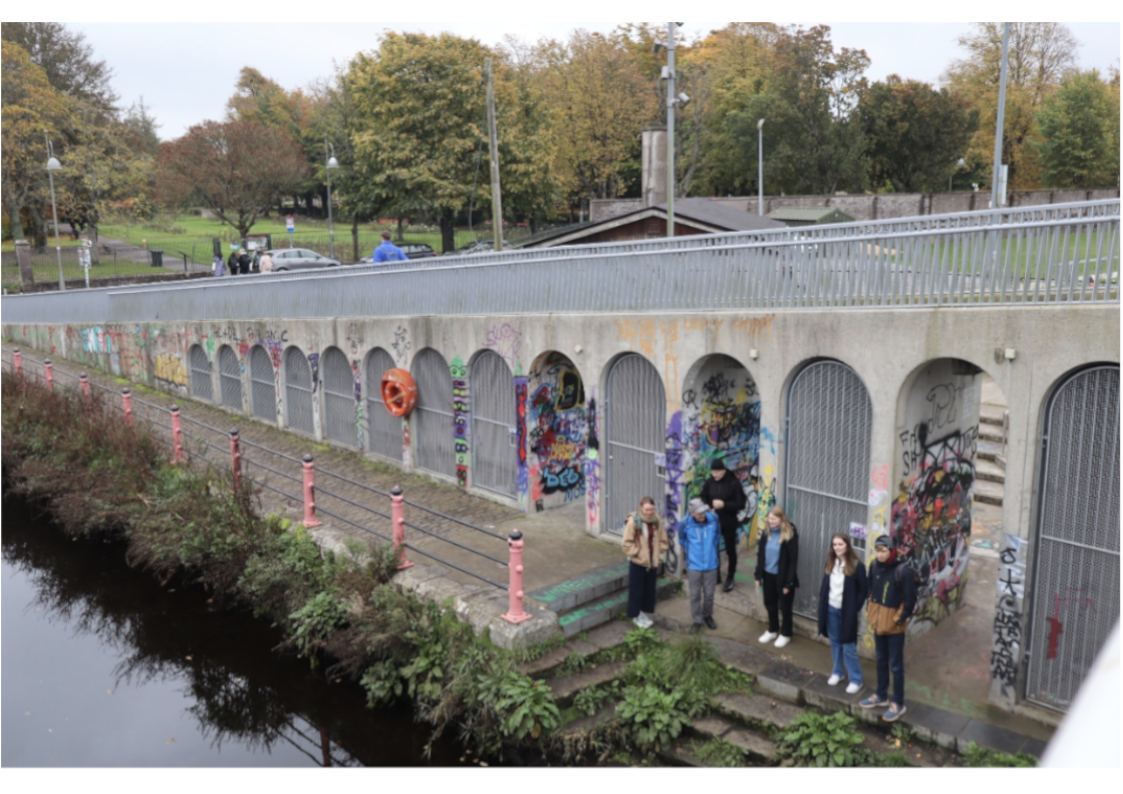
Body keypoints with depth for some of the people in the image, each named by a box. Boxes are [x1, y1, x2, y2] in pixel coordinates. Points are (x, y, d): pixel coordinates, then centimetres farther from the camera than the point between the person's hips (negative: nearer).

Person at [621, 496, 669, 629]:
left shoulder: (657, 520, -4)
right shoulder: (633, 521, -19)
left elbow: (662, 540, 8)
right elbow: (627, 543, -14)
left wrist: (658, 552, -2)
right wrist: (638, 553, -17)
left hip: (652, 561, 5)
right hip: (637, 561, -5)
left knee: (650, 588, 15)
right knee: (636, 589, 6)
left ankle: (645, 613, 30)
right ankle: (636, 615, 20)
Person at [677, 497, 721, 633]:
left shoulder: (713, 519, -13)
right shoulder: (685, 523, -16)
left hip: (711, 564, 1)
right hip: (694, 565, -1)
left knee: (709, 593, 13)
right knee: (695, 594, 9)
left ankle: (708, 616, 37)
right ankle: (697, 620, 25)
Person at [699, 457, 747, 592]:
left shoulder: (734, 483, -16)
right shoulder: (709, 483, -4)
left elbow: (741, 504, -13)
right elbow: (703, 498, 10)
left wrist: (724, 505, -25)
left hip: (729, 523, -3)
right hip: (713, 521, 3)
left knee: (730, 551, 10)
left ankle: (730, 578, 26)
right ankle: (715, 576, 31)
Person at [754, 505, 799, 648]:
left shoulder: (791, 535, -19)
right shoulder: (766, 533, -2)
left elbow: (793, 560, -16)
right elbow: (760, 554, 5)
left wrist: (788, 582, -16)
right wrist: (758, 575, 3)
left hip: (782, 577, -5)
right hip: (768, 575, 5)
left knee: (784, 607, 12)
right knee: (770, 604, 19)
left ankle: (785, 634, 30)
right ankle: (772, 630, 39)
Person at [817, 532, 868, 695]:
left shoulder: (857, 566, -15)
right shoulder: (830, 563, 2)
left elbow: (864, 590, -10)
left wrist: (854, 608, -13)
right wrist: (822, 602, 3)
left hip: (846, 611, -5)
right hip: (831, 609, 5)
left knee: (848, 646, 1)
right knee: (835, 643, 17)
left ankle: (856, 680, 13)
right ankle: (837, 672, 32)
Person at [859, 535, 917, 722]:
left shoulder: (903, 570, -22)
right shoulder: (874, 566, -4)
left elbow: (910, 599, -16)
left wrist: (900, 619, -11)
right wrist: (870, 612, 7)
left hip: (894, 624, -6)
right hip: (878, 621, 6)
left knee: (896, 665, 7)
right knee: (881, 661, 20)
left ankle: (898, 703, 21)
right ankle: (881, 695, 36)